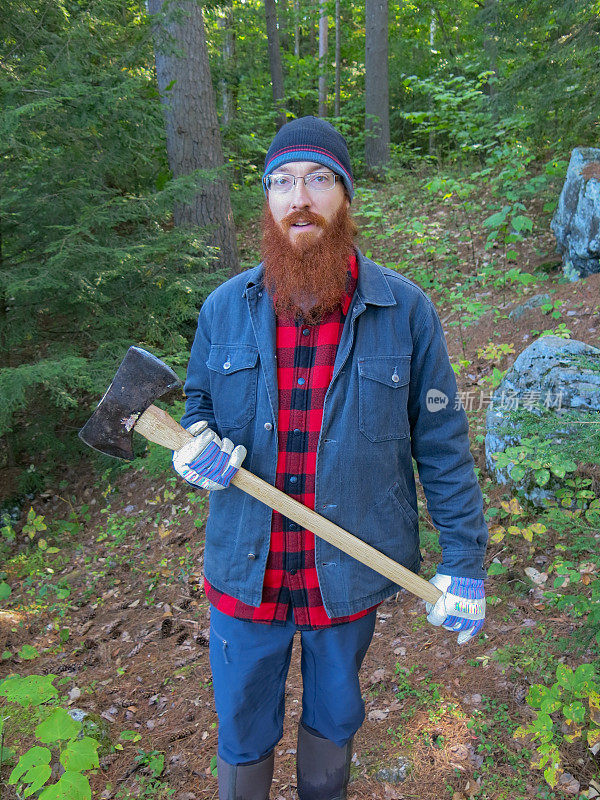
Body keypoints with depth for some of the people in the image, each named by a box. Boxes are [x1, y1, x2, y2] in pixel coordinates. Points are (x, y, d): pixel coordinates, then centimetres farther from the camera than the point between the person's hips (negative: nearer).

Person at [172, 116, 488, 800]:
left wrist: (464, 563, -6)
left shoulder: (405, 311, -11)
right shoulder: (224, 308, -5)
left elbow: (441, 444, -7)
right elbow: (199, 401, 9)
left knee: (333, 717, 27)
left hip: (349, 573, 0)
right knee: (241, 731, 22)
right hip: (245, 572, 1)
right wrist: (198, 444, -14)